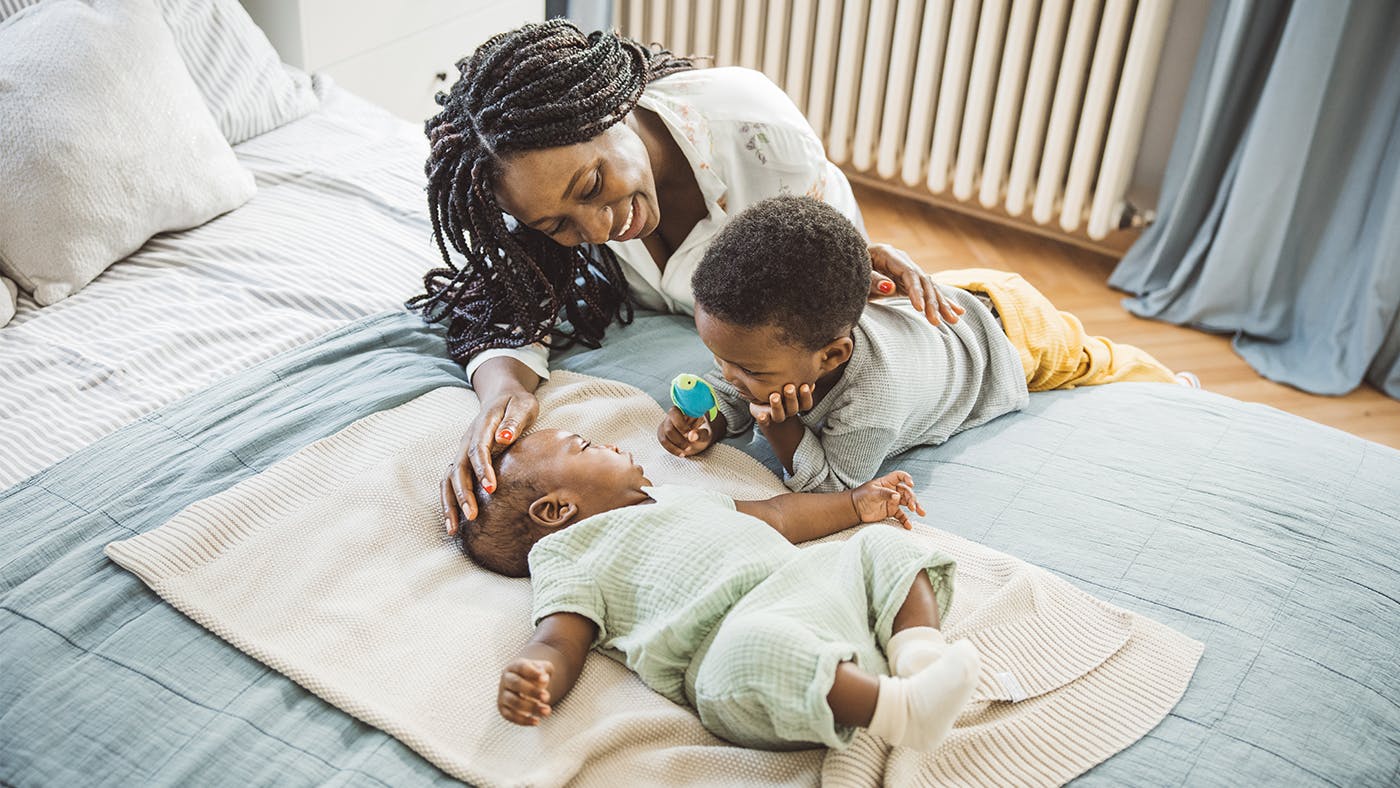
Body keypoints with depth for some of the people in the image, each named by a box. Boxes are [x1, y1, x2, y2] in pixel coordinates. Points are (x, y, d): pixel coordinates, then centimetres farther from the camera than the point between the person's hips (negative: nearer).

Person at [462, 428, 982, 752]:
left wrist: (857, 503, 42)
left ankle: (918, 646, -16)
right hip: (730, 630, -9)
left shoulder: (673, 496, 35)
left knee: (883, 548, 9)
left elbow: (773, 515, 41)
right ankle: (903, 710, -39)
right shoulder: (567, 558, 11)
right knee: (755, 651, -40)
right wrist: (529, 675, -29)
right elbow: (559, 642, -4)